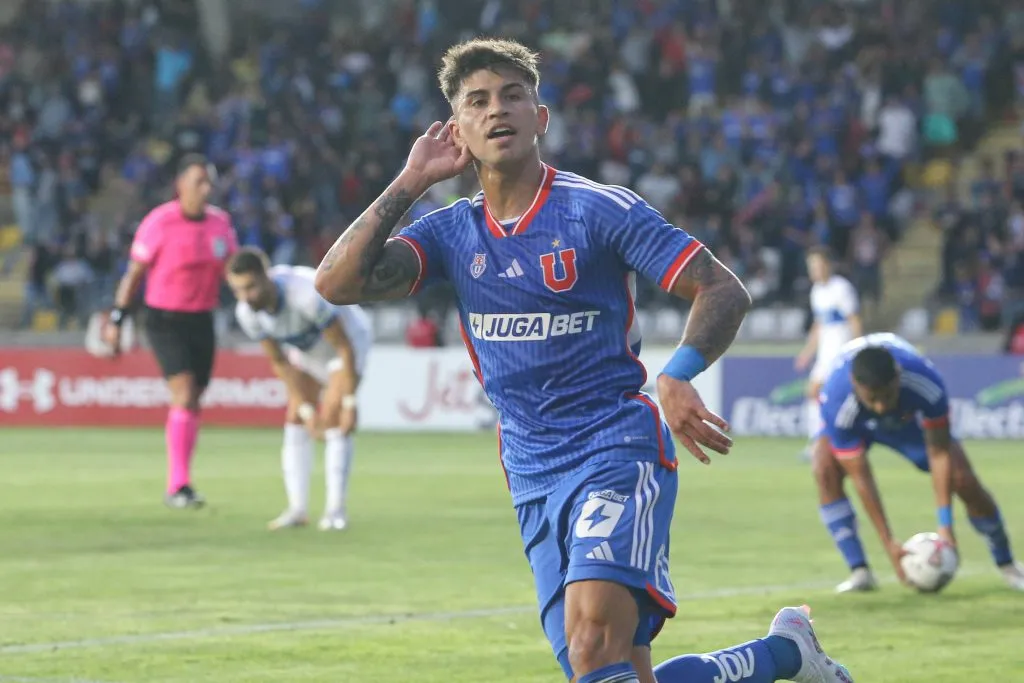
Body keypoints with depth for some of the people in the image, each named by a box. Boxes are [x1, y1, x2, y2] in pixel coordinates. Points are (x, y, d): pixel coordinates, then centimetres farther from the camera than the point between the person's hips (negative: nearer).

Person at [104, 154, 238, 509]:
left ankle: (179, 487, 17)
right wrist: (116, 320, -6)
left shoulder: (220, 222, 2)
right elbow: (134, 273, -6)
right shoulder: (159, 223, -12)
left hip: (201, 320, 5)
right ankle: (178, 485, -17)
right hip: (165, 321, -5)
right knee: (184, 395, -18)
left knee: (193, 402, 7)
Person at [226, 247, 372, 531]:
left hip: (348, 336, -5)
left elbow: (345, 348, -31)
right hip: (306, 350, 5)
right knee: (296, 420, -7)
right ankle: (297, 509, -5)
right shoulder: (247, 313, -24)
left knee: (334, 420, -18)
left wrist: (350, 404, -28)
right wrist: (306, 408, -13)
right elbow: (279, 362, -10)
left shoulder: (307, 294, -42)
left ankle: (335, 510, -15)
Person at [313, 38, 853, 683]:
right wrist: (409, 183, -6)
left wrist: (677, 378, -25)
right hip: (534, 479, 6)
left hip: (619, 447, -6)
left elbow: (724, 291, -7)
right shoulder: (452, 232, 8)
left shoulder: (598, 209, -5)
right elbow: (338, 283, -4)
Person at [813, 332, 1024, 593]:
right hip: (859, 424, 0)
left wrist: (945, 525, -31)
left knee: (964, 481, -8)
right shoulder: (836, 403, -44)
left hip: (910, 414, 1)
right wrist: (889, 543, -36)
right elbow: (860, 476, -36)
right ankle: (859, 572, -20)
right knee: (825, 470, -29)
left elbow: (939, 453, -30)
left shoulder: (927, 383, -41)